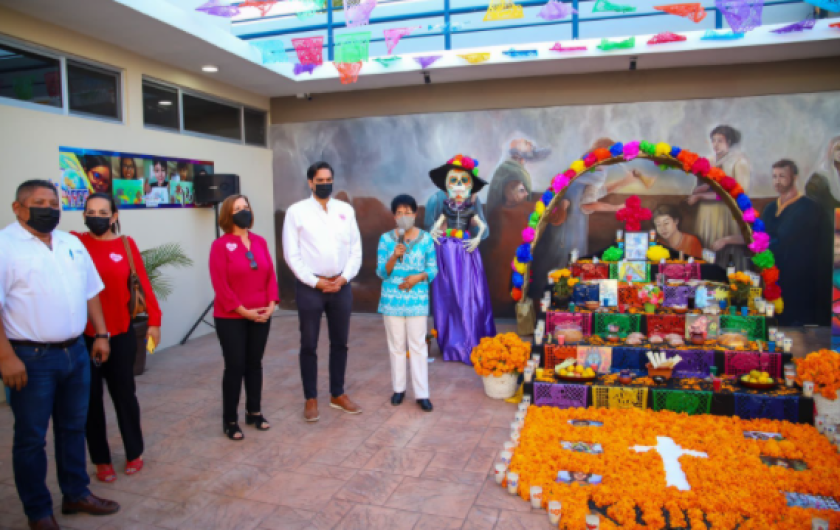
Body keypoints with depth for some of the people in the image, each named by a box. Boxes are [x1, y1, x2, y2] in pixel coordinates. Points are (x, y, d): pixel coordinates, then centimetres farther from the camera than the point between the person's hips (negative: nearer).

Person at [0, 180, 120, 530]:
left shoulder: (72, 244, 11)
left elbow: (90, 292, 15)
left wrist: (100, 334, 10)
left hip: (76, 353, 6)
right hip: (31, 358, -6)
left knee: (73, 428, 17)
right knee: (31, 438, 7)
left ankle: (76, 494, 33)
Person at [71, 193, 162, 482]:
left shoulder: (126, 244, -1)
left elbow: (144, 283, 0)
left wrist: (154, 320, -2)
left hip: (121, 333, 1)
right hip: (83, 335, 0)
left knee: (124, 394, 12)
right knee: (91, 399, 10)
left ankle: (134, 453, 29)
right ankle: (101, 460, 26)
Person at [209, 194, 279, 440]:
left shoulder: (260, 242, 7)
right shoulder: (220, 245, -9)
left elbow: (270, 275, 6)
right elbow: (220, 284, -14)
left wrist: (271, 304, -6)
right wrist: (242, 310, -16)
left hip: (260, 316, 5)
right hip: (231, 318, -4)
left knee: (255, 364, 13)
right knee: (235, 367, 0)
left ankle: (254, 411, 28)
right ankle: (230, 420, 14)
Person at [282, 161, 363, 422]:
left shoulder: (346, 209, 7)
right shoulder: (296, 211, -3)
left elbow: (356, 248, 7)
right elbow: (291, 254, -6)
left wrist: (344, 277, -5)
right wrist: (316, 282, -11)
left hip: (341, 285, 3)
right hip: (309, 286, -3)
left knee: (340, 343, 12)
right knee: (309, 345, 6)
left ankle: (337, 395, 27)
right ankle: (311, 399, 20)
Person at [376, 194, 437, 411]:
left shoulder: (426, 238, 0)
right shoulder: (386, 238, 0)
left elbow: (433, 269, 3)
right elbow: (381, 272, -2)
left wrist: (419, 277, -17)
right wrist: (394, 257, -19)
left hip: (417, 299, -1)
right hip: (392, 299, 1)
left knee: (418, 345, 2)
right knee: (396, 345, 10)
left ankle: (422, 393, 9)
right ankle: (398, 388, 24)